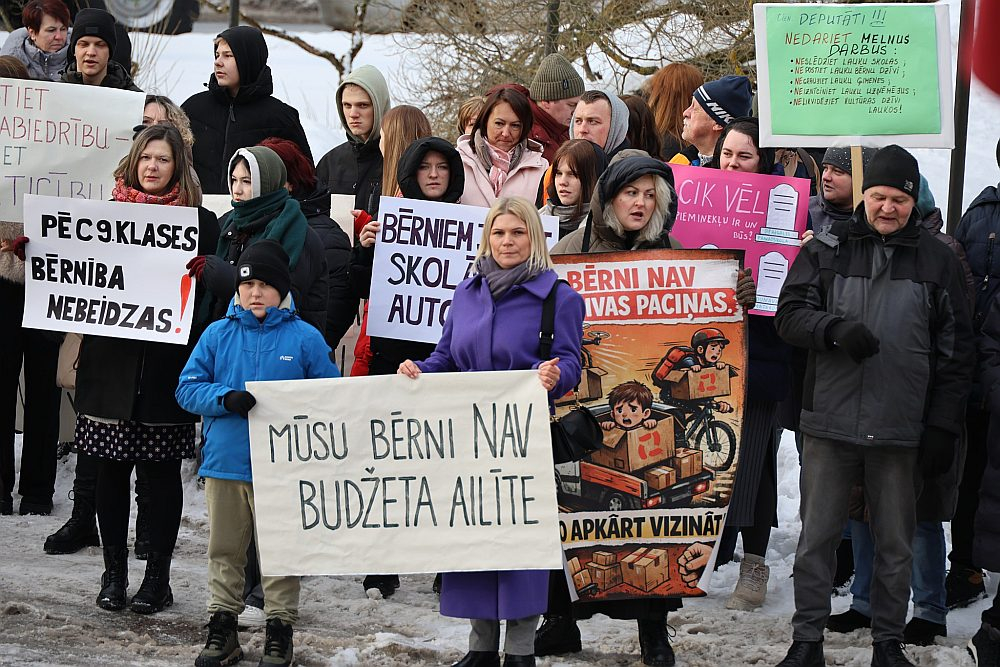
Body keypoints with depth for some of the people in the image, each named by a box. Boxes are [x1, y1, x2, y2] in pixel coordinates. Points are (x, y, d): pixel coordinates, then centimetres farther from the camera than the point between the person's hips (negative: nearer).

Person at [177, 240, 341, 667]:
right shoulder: (219, 334, 5)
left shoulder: (305, 338, -1)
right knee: (224, 551, 11)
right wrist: (226, 399, -15)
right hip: (224, 462, 2)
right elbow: (188, 388, 2)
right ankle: (221, 630, 21)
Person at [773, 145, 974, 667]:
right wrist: (836, 329, -20)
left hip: (900, 428, 0)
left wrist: (943, 427, 0)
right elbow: (789, 314, 0)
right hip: (830, 423, 0)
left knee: (895, 543, 8)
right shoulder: (826, 252, 6)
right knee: (816, 537, 5)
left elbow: (955, 352, 6)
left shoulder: (937, 262, 6)